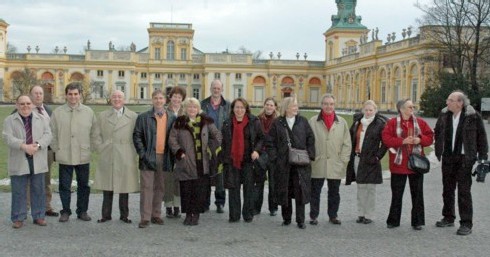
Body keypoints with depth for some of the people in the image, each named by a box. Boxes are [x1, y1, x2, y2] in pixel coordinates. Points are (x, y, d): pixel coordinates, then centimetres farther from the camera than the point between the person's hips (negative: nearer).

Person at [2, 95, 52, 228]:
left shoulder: (41, 119, 11)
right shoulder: (9, 120, 5)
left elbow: (48, 135, 0)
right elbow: (8, 137, -9)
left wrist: (37, 145, -18)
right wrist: (24, 146, -23)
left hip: (38, 162, 2)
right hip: (19, 163, -1)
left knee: (38, 190, 7)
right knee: (19, 191, 4)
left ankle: (38, 216, 17)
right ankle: (18, 218, 13)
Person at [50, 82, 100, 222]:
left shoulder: (89, 112, 3)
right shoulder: (57, 112, 2)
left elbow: (94, 134, 8)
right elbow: (53, 133, 6)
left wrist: (91, 148, 3)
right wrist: (56, 149, 3)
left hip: (83, 156, 1)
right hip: (64, 156, -1)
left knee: (83, 185, 8)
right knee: (64, 185, 6)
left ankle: (82, 211, 20)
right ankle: (65, 211, 19)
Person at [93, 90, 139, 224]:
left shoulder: (133, 116, 3)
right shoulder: (102, 116, 9)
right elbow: (98, 135, 12)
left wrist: (133, 153, 0)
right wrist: (101, 149, 2)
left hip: (125, 159, -1)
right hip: (106, 158, 1)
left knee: (124, 187, 5)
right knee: (107, 188, 5)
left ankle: (124, 215, 17)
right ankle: (106, 215, 15)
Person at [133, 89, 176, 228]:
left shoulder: (172, 117, 8)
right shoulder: (143, 117, 1)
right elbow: (137, 136, -1)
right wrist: (142, 154, -9)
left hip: (164, 157, 3)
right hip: (148, 157, -3)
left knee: (159, 187, 10)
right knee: (146, 187, -2)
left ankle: (156, 215, 21)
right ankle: (145, 217, 2)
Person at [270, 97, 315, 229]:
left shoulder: (303, 121, 7)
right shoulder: (277, 123, 5)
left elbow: (310, 138, 7)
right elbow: (272, 141, 4)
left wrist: (309, 155, -1)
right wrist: (275, 157, -5)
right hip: (283, 163, 0)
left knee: (300, 191, -2)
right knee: (284, 191, 7)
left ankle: (300, 220, 7)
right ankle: (286, 218, 21)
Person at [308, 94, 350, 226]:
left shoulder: (342, 122, 6)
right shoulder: (313, 121, 0)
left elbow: (347, 144, 6)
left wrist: (343, 160, -1)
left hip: (336, 165, 2)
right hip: (317, 164, -2)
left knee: (334, 192, 11)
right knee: (315, 191, 7)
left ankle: (333, 215, 23)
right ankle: (313, 216, 17)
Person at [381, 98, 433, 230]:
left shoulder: (420, 122, 6)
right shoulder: (392, 122, -2)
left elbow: (430, 137, 7)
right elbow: (386, 138, -10)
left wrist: (420, 140, -12)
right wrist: (402, 141, -19)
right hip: (398, 164, -2)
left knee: (417, 193, 7)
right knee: (396, 194, 6)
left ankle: (417, 221, 17)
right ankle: (393, 220, 17)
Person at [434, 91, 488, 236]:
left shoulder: (473, 116, -11)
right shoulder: (444, 115, 3)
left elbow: (481, 136, -4)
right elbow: (437, 132, 17)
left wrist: (482, 156, -4)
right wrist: (439, 150, 12)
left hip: (464, 158, -5)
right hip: (448, 157, 5)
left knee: (464, 191, -4)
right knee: (447, 189, 14)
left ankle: (466, 224, 4)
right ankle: (448, 218, 29)